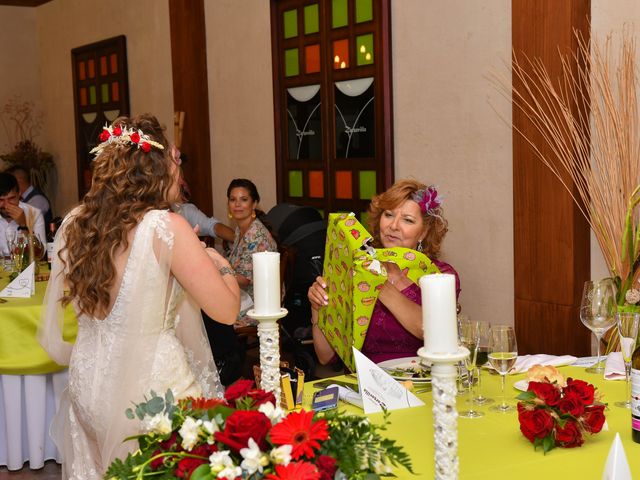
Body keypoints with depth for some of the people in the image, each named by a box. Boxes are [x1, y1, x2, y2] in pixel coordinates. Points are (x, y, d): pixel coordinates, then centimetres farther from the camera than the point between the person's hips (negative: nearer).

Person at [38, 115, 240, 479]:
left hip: (89, 382, 6)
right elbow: (227, 310, -17)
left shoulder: (76, 222, 0)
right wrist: (220, 263, 3)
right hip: (153, 384, -6)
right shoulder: (167, 226, -18)